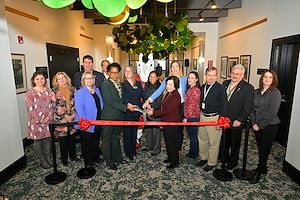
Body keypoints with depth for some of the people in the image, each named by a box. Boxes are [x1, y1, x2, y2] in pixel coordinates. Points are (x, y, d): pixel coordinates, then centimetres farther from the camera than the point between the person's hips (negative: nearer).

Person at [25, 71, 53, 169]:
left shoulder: (48, 91, 7)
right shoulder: (30, 93, -6)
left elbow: (51, 105, 6)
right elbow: (30, 108, -10)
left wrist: (49, 117, -8)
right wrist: (40, 120, -13)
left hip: (48, 121, 3)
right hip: (36, 122, -3)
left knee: (47, 140, 11)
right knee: (38, 142, 7)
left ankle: (48, 159, 27)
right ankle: (42, 161, 22)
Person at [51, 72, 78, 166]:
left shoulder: (72, 90, 6)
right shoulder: (54, 91, -4)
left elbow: (75, 103, 8)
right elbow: (54, 106, -8)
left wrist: (72, 115, -3)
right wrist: (65, 117, -11)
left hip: (72, 118, 3)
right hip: (60, 120, -3)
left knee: (72, 137, 12)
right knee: (63, 139, 6)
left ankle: (73, 155, 29)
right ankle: (64, 158, 21)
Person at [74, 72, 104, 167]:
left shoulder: (97, 90, 7)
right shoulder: (80, 92, -13)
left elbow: (101, 104, 14)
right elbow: (79, 108, -20)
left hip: (98, 121, 6)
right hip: (87, 123, -6)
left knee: (96, 140, 20)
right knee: (88, 142, 9)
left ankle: (96, 157, 37)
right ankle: (88, 160, 26)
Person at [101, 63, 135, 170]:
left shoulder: (119, 83, 9)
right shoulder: (105, 84, -13)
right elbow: (110, 102, -19)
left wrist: (127, 104, -1)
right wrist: (126, 107, -19)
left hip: (118, 115, 7)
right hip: (109, 116, -7)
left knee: (116, 137, 18)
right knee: (107, 139, 7)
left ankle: (117, 157, 31)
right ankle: (109, 161, 20)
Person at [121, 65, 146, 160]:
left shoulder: (138, 83, 11)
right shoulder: (122, 84, -3)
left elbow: (143, 95, 7)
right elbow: (123, 98, -15)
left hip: (137, 111, 5)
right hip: (127, 112, -4)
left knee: (134, 131, 16)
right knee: (127, 132, 3)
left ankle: (133, 150, 30)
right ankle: (128, 152, 16)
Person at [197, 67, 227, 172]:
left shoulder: (220, 88, -12)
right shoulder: (202, 87, 8)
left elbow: (223, 105, -13)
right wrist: (199, 114, 14)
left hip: (214, 118, -6)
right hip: (203, 116, 6)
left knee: (213, 142, 4)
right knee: (202, 139, 17)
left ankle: (212, 162, 21)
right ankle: (203, 157, 36)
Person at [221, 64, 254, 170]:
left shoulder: (248, 88, -12)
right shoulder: (225, 83, 4)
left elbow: (247, 107, -14)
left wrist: (239, 120, -18)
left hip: (236, 122, -4)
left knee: (235, 143, 15)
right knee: (223, 141, 19)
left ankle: (233, 161, 35)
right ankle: (225, 157, 42)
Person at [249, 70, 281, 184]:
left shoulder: (275, 93, -10)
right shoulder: (256, 92, 6)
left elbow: (272, 112, -16)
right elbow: (252, 109, 6)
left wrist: (260, 125, -14)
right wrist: (253, 123, -4)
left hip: (269, 126, -5)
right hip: (257, 126, 5)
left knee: (265, 149, 5)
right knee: (260, 148, 15)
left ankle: (258, 172, 18)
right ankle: (263, 168, 33)